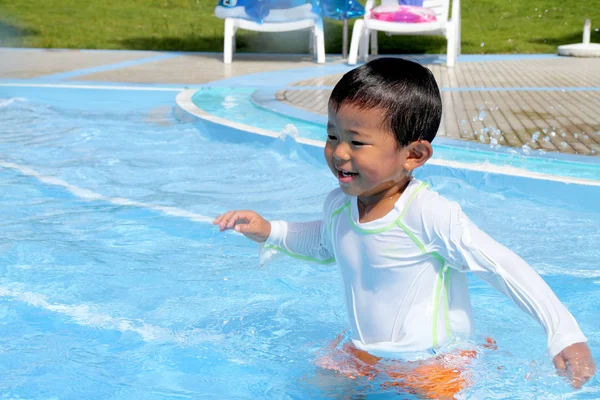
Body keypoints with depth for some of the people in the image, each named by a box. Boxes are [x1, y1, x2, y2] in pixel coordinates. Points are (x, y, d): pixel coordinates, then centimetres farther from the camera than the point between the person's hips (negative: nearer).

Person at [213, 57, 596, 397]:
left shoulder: (428, 214, -26)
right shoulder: (338, 204, -4)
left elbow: (505, 268, -23)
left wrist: (566, 336, -26)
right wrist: (269, 231, 9)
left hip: (437, 367, -6)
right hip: (364, 359, 6)